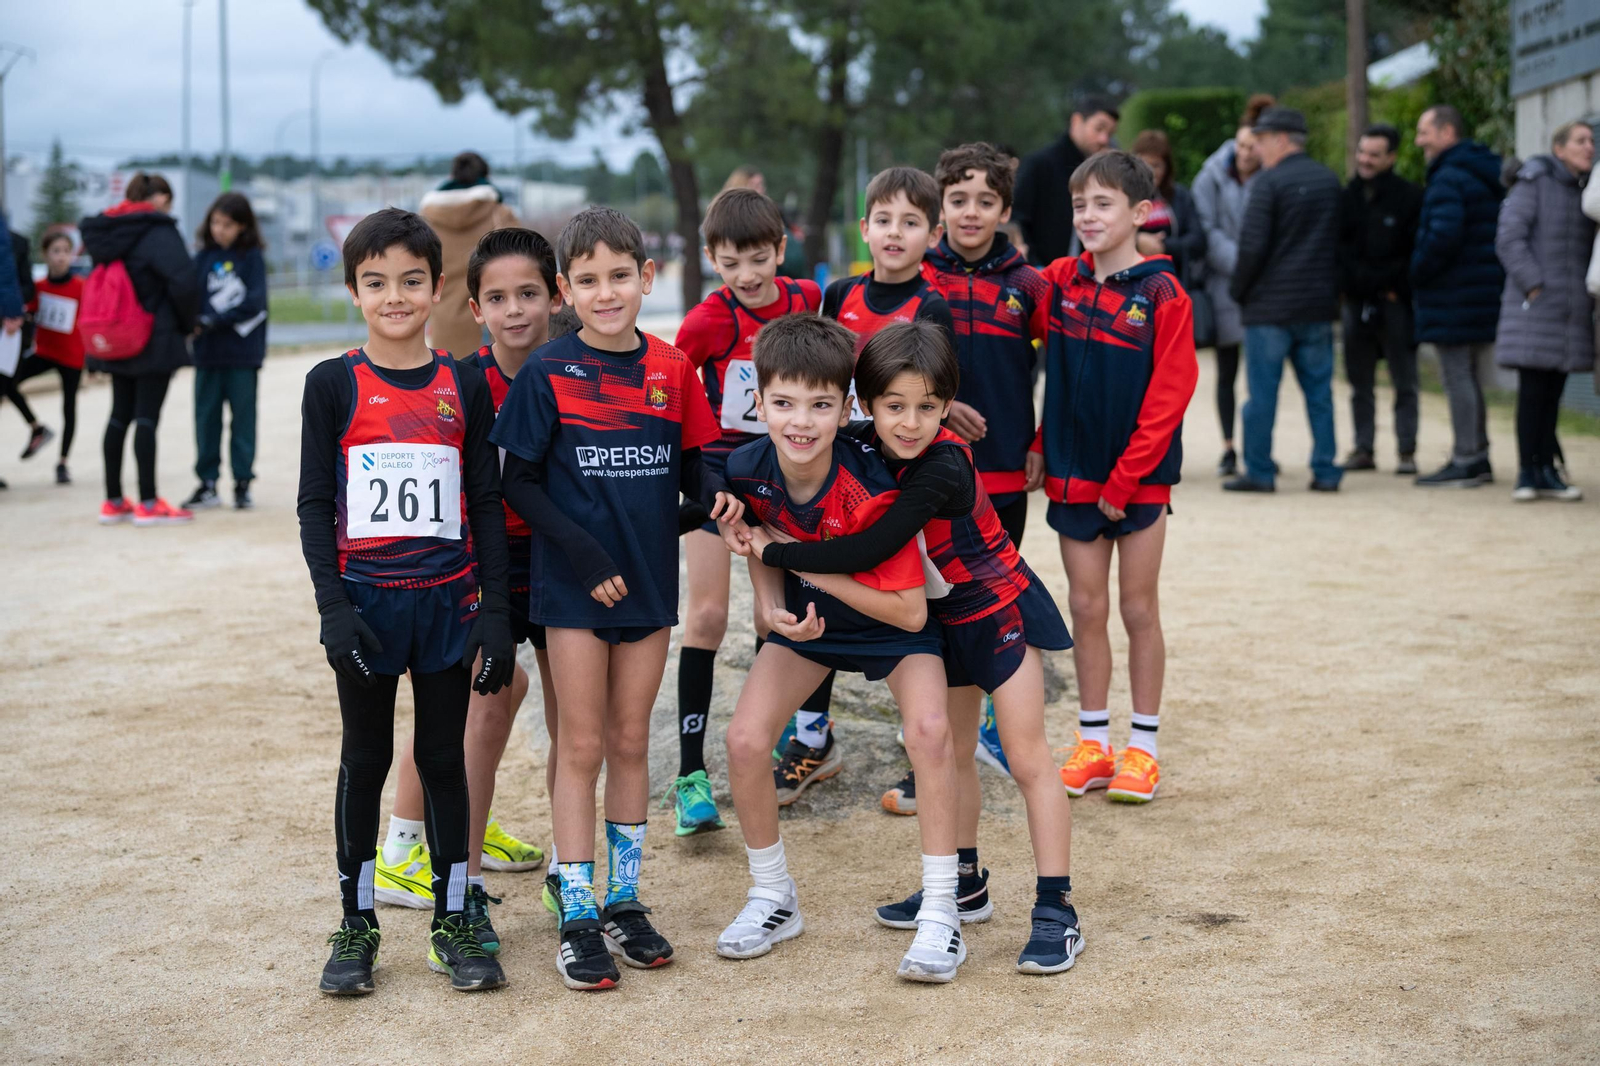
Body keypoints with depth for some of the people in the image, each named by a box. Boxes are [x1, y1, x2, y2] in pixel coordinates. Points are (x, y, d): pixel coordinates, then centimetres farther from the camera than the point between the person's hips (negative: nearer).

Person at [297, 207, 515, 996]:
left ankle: (453, 920, 19)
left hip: (447, 598, 1)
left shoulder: (464, 385, 2)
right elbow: (315, 503, -2)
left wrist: (495, 610, -1)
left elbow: (485, 503, 4)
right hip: (365, 599, -1)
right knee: (366, 758, 8)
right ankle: (356, 923, 20)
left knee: (444, 757, 9)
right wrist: (333, 606, -11)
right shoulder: (334, 385, -2)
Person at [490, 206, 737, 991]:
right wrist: (582, 552, -15)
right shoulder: (548, 373, -7)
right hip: (573, 584, -3)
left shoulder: (671, 368, 2)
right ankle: (578, 917, 9)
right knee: (581, 745, 1)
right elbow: (519, 483, -6)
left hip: (649, 579, 3)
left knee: (630, 740, 12)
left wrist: (712, 490, -13)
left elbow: (688, 459, 10)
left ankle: (625, 901, 23)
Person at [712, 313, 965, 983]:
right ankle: (774, 899, 11)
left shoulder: (873, 487, -34)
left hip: (892, 622, -4)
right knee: (744, 739, -13)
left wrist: (804, 562, -31)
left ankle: (941, 914, -14)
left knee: (928, 729, -28)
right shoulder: (747, 472, -21)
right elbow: (762, 559, -1)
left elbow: (910, 612, -29)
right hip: (804, 618, 4)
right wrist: (772, 610, -24)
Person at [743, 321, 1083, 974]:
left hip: (999, 610, -8)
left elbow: (868, 552, -36)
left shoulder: (941, 467, -32)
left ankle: (1056, 911, -1)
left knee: (1028, 758, -6)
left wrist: (775, 552, -27)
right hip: (943, 618, 8)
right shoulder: (866, 448, -10)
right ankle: (964, 887, 30)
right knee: (952, 752, 16)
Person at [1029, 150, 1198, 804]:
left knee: (1139, 609, 5)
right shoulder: (1059, 282, 2)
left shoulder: (1162, 294, -10)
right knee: (1086, 608, 8)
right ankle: (1092, 744, 17)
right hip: (1073, 472, 4)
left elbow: (1169, 394, -12)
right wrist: (1043, 448, 0)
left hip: (1140, 477, -4)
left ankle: (1142, 748, 14)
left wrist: (1124, 480, -14)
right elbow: (1054, 374, 11)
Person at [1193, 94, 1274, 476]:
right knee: (1227, 370, 7)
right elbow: (1206, 231, -6)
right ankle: (1228, 449, 16)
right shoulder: (1213, 176, -2)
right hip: (1224, 283, 0)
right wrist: (1238, 262, -15)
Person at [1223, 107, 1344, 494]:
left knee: (1262, 392, 1)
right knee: (1319, 390, 9)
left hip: (1270, 305, -6)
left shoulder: (1270, 183, -11)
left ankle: (1259, 472, 3)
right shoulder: (1331, 180, 10)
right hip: (1319, 304, 6)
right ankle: (1325, 471, 8)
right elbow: (1342, 241, 15)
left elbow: (1252, 246, -15)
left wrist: (1238, 289, -2)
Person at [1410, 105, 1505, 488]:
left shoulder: (1449, 178, -16)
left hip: (1455, 297, -10)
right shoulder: (1487, 173, 16)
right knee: (1467, 377, 17)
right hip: (1482, 294, 10)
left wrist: (1417, 271, -12)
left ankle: (1466, 461, -4)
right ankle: (1477, 458, 22)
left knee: (1457, 377, -6)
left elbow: (1443, 235, -28)